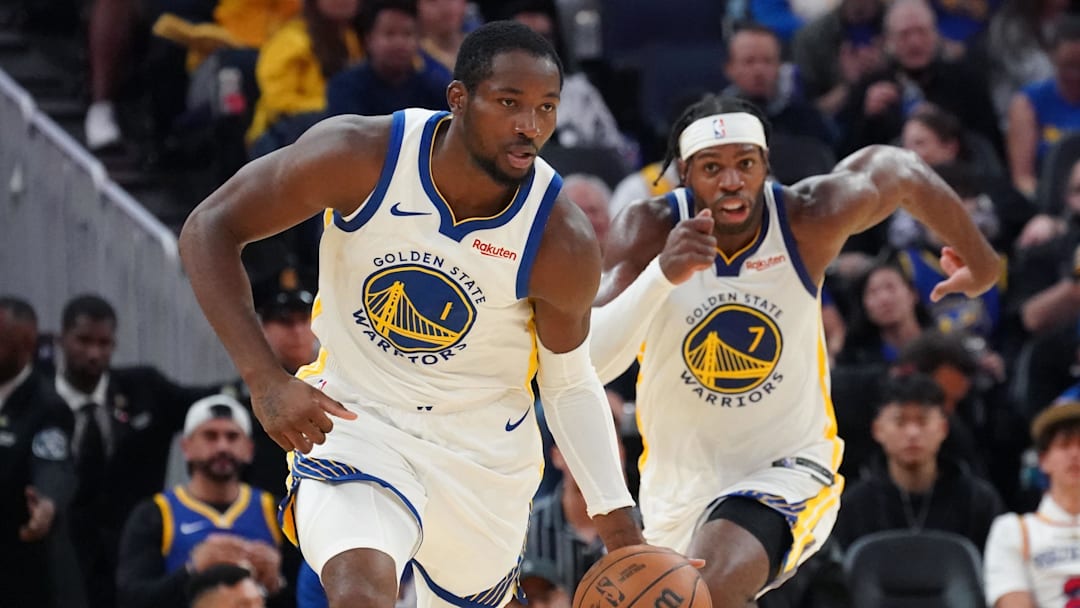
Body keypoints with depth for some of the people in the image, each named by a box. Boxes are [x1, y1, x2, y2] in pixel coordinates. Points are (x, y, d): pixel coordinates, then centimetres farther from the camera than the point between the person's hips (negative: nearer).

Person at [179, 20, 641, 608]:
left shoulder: (562, 241, -17)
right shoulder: (361, 155, -22)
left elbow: (569, 383, 1)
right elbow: (209, 229, -13)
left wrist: (616, 521, -7)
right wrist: (265, 379, -24)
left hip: (484, 455, 3)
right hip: (355, 422, -3)